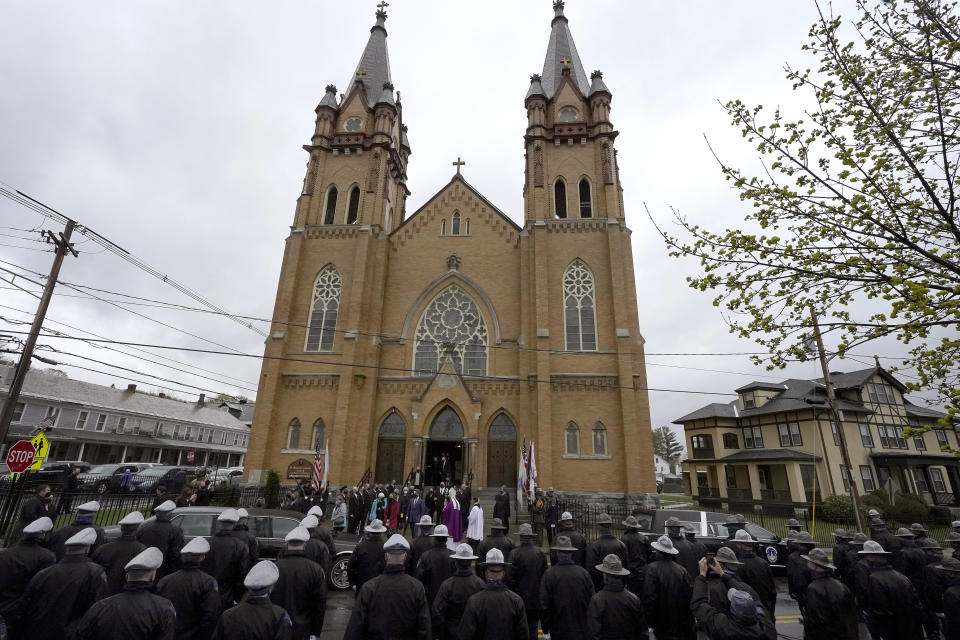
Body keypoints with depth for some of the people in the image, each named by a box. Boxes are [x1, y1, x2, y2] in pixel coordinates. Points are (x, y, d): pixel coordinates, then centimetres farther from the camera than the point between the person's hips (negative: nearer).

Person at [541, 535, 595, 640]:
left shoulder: (549, 574, -14)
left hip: (559, 630, -2)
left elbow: (544, 604, -10)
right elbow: (591, 600, -2)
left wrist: (545, 627, 4)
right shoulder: (584, 573, -9)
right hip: (581, 629, 2)